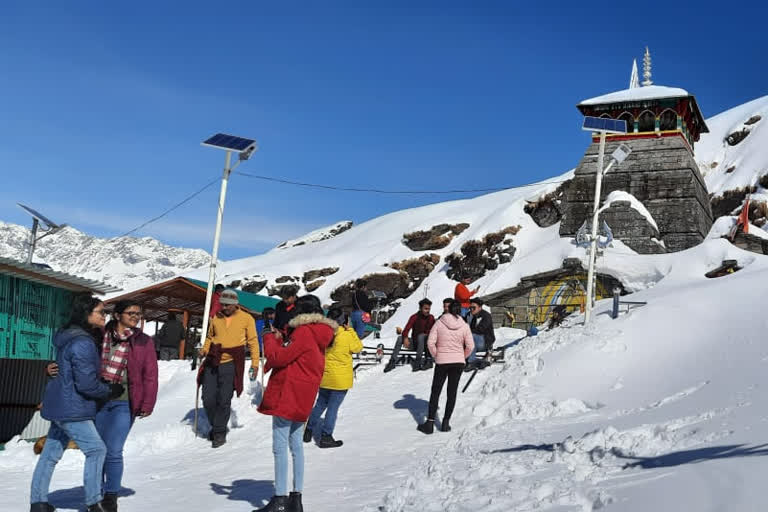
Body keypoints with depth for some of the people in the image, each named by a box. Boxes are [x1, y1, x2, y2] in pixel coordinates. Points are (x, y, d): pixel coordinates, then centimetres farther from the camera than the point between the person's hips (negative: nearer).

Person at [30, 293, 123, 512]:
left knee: (51, 453, 14)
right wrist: (111, 390, -7)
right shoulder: (83, 344, -22)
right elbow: (86, 383, -23)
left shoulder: (70, 338, 11)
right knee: (96, 449, -4)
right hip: (72, 409, -10)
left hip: (60, 405, 10)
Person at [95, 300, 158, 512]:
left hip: (124, 402, -2)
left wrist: (147, 404, -5)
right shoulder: (102, 336, 5)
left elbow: (150, 375, 1)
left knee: (113, 451, -4)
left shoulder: (143, 342, 2)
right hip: (98, 399, 2)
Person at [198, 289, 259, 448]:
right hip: (212, 362, 4)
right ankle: (215, 425, 25)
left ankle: (220, 433, 8)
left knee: (224, 400, -6)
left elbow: (253, 341, 4)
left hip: (230, 363, -4)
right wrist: (204, 350, 5)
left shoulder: (246, 319, 2)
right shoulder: (216, 318, 12)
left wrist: (255, 362, -4)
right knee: (208, 398, 1)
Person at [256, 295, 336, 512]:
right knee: (296, 445, 13)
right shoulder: (319, 335, 13)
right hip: (302, 399, 9)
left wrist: (270, 339, -1)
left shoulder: (304, 332, -15)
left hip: (286, 396, -9)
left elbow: (279, 358, -16)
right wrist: (280, 339, 10)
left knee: (280, 447, -5)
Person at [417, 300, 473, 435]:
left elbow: (430, 342, -11)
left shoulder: (439, 323, -8)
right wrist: (462, 357, 12)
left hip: (442, 362, -1)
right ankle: (446, 423, 11)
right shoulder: (464, 326, -6)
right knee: (452, 392, 10)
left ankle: (430, 423, 5)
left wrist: (436, 355, 4)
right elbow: (470, 346, -5)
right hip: (458, 362, 1)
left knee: (435, 392, 8)